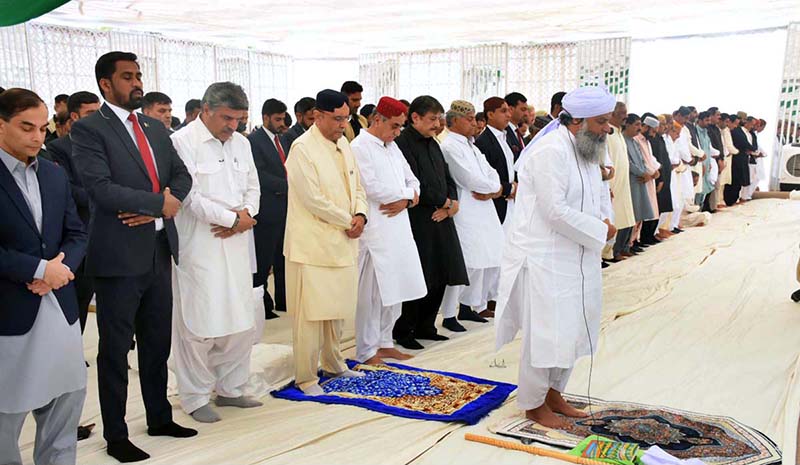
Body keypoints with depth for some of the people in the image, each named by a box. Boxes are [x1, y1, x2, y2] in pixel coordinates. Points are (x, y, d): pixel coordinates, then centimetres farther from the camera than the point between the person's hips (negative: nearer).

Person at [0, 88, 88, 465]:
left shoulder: (55, 174, 11)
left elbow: (76, 235, 11)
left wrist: (61, 265, -8)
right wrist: (39, 269, -16)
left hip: (60, 308, 6)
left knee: (66, 400, 12)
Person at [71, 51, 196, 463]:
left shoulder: (155, 128, 12)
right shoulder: (88, 129, -8)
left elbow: (181, 175, 8)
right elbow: (100, 188, -19)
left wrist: (157, 208, -11)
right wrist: (160, 203, -14)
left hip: (159, 252, 6)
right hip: (119, 256, -6)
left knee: (157, 344, 17)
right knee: (115, 350, 7)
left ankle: (160, 418, 33)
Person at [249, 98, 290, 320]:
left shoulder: (282, 141, 16)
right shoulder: (254, 140, -9)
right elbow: (259, 175, -17)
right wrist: (287, 186, -18)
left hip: (285, 208, 8)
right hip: (267, 210, -8)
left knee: (283, 258, 13)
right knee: (263, 261, 1)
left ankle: (282, 300, 23)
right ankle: (262, 305, 10)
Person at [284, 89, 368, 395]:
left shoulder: (343, 145, 11)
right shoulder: (303, 148, -13)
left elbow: (356, 186, 17)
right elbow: (313, 199, -19)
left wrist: (360, 215, -3)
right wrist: (349, 221, -10)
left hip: (342, 243, 8)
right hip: (313, 246, -8)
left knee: (336, 309, 17)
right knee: (310, 313, -1)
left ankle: (333, 363, 33)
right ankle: (305, 377, 11)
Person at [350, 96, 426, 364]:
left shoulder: (392, 147, 16)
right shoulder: (360, 147, -10)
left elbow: (412, 180, 17)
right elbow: (372, 188, -19)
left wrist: (405, 200, -6)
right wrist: (407, 194, -5)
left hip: (397, 229, 8)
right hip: (374, 231, -8)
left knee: (394, 291, 13)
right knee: (371, 294, -2)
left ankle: (384, 343, 26)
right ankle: (367, 352, 10)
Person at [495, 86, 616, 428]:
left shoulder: (585, 150, 12)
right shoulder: (551, 151, -20)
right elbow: (556, 211, -25)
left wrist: (599, 225, 2)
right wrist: (600, 230, -15)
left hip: (574, 256, 10)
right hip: (544, 258, -10)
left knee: (572, 329, 16)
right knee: (545, 332, -1)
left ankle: (553, 393, 33)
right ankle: (533, 404, 17)